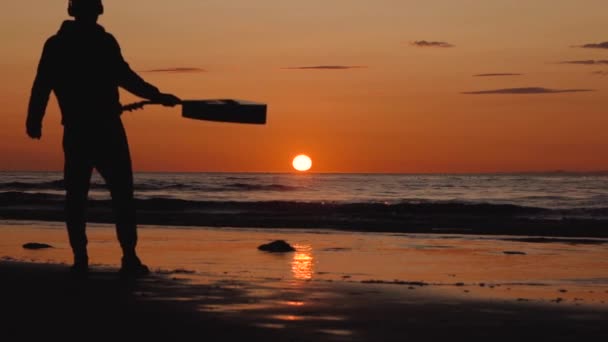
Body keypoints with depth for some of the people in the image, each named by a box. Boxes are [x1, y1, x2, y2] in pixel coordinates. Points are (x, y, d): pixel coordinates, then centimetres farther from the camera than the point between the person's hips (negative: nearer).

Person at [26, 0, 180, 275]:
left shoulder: (55, 45, 8)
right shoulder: (102, 41, -6)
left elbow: (41, 87, 6)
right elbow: (124, 77, -12)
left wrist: (34, 121, 13)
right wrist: (158, 97, -5)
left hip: (75, 131, 4)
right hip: (106, 128, -4)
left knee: (76, 196, 8)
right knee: (122, 193, 0)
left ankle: (80, 259, 2)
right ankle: (129, 258, -6)